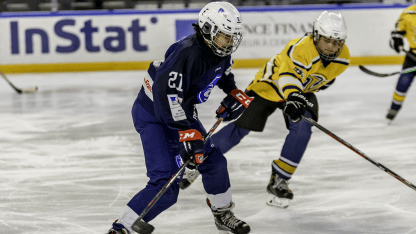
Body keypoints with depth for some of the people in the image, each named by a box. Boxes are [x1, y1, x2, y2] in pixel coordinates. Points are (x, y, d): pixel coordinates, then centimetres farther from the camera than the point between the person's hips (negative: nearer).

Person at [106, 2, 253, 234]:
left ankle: (223, 214, 39)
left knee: (213, 160, 17)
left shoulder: (219, 52, -2)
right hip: (153, 114, -9)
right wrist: (188, 134, -38)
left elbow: (224, 74, 24)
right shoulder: (187, 53, -31)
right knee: (166, 185, -20)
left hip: (182, 111, 9)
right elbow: (167, 95, -37)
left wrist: (235, 95, 7)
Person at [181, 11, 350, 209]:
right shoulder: (301, 48, -35)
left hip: (302, 91, 5)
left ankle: (278, 181, -9)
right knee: (241, 126, -6)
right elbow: (288, 74, -47)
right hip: (271, 84, -5)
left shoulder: (343, 57, -14)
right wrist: (292, 96, -64)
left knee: (302, 127, -22)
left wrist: (306, 94, 7)